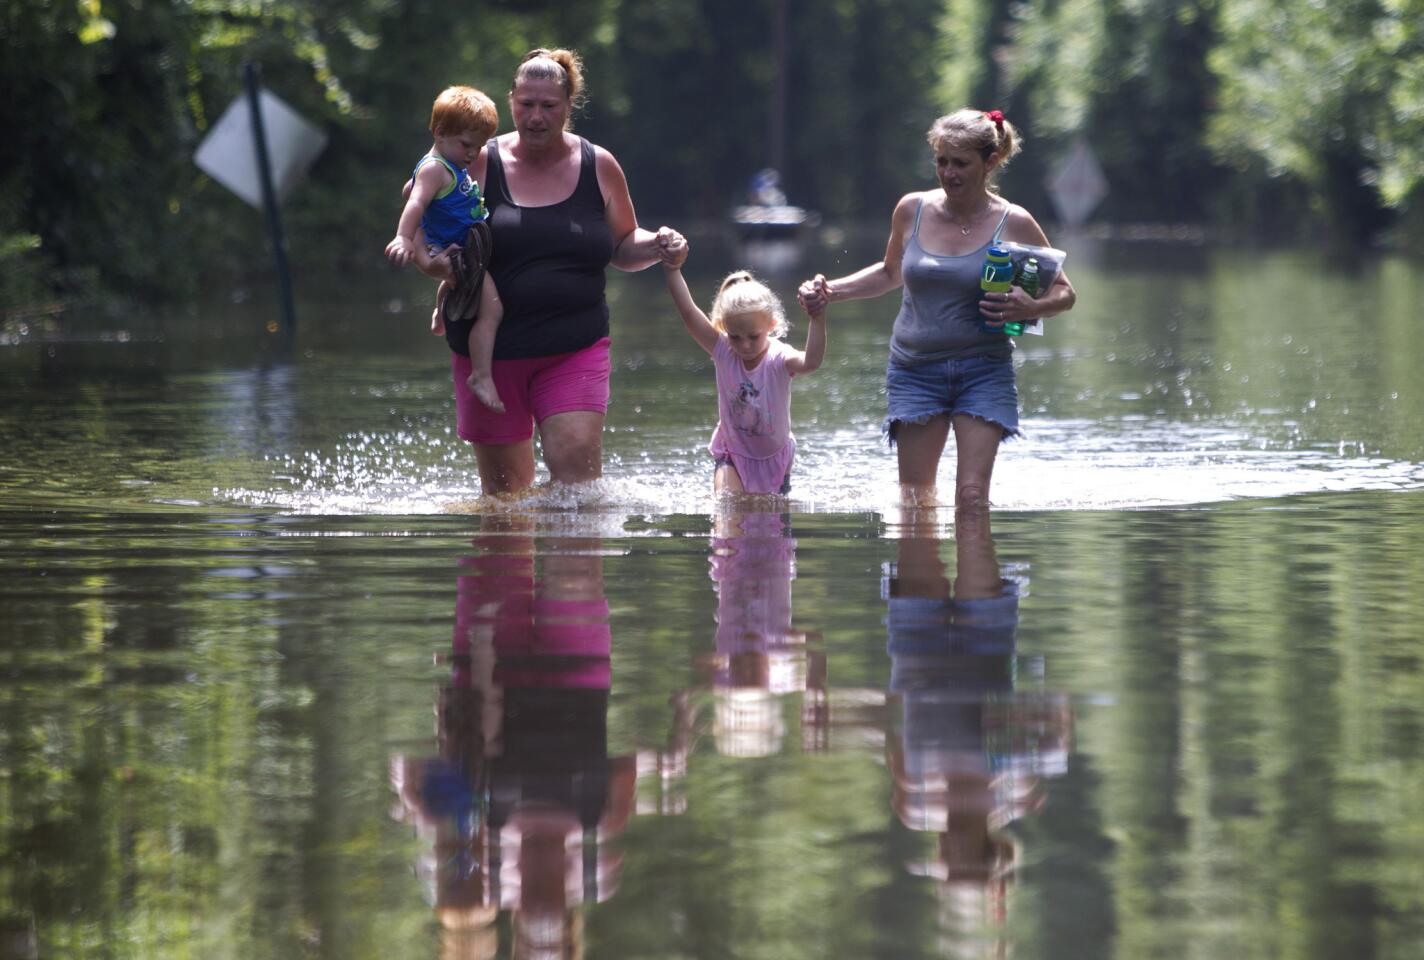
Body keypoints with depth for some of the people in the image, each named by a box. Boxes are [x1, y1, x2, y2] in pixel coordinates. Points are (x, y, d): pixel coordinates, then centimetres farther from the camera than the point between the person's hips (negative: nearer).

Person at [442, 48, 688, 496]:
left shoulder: (598, 166, 6)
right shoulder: (479, 164, 0)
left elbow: (623, 247, 16)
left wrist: (657, 246, -5)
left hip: (575, 351, 0)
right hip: (492, 350, 0)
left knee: (577, 467, -18)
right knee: (503, 491, 8)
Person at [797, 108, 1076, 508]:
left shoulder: (1013, 224, -5)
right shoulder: (912, 210, 3)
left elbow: (1064, 292, 3)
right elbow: (891, 273, 22)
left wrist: (1032, 309, -18)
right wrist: (830, 291, 10)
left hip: (983, 372, -2)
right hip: (916, 370, 2)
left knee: (972, 495, -13)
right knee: (914, 497, -1)